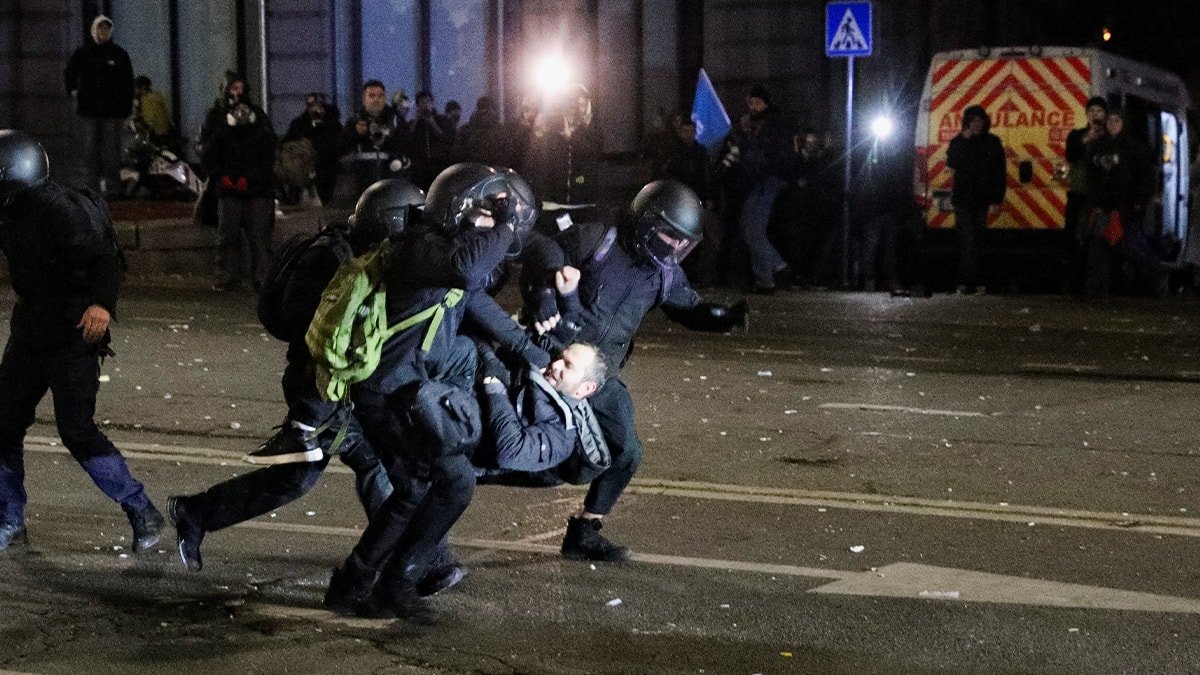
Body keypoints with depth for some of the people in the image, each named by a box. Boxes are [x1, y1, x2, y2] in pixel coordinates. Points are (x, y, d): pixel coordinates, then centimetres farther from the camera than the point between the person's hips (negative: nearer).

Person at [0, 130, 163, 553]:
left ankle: (142, 513, 2)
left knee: (76, 430, -12)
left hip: (73, 338, -9)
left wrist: (101, 303, -44)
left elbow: (104, 257, -28)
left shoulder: (60, 212, -21)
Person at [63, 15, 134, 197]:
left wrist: (126, 110, 3)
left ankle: (112, 186, 1)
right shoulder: (83, 53, 7)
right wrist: (73, 90, 7)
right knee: (90, 148, 1)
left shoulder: (120, 55, 6)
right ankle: (94, 184, 7)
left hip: (112, 110, -1)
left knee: (111, 149, -2)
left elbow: (128, 84, 7)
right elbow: (69, 73, 22)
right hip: (88, 109, 1)